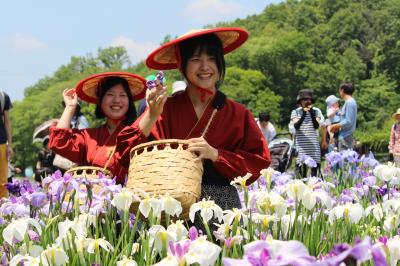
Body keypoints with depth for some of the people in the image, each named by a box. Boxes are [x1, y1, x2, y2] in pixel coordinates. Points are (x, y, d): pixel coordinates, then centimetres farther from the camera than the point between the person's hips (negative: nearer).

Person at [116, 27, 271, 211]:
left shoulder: (238, 115, 7)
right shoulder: (165, 109, 4)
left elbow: (259, 163, 2)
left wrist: (215, 154, -8)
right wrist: (151, 116, -12)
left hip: (223, 206, 1)